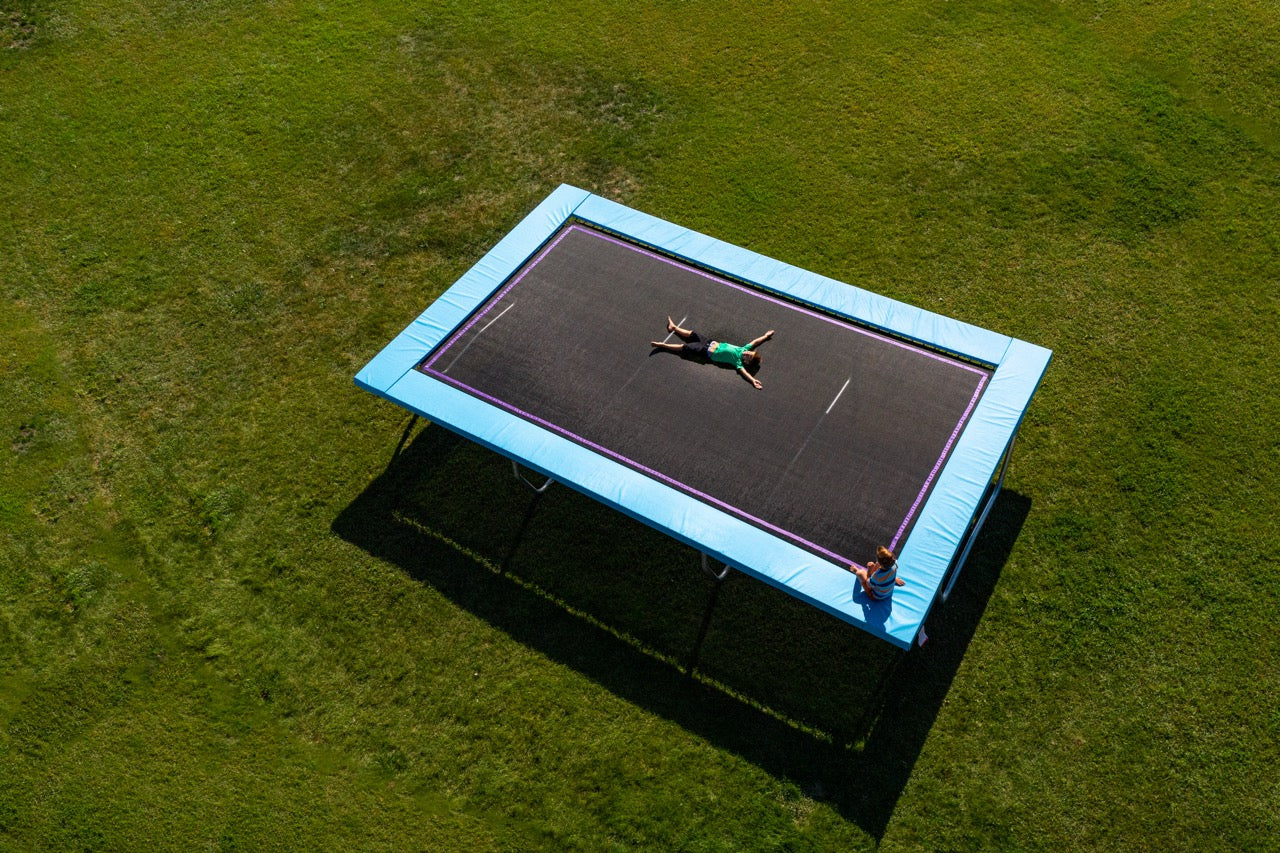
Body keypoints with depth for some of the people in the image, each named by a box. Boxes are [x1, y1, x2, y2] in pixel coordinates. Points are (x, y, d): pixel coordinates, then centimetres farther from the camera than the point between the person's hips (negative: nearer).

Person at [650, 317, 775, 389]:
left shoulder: (739, 362, -24)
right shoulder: (743, 349, -8)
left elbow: (744, 371, -39)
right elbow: (754, 342, 5)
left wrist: (753, 380, -55)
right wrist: (766, 336, 10)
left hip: (707, 352, -7)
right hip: (711, 343, 7)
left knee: (685, 348, -5)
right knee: (693, 335, 19)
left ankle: (662, 345, 10)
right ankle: (673, 328, 42)